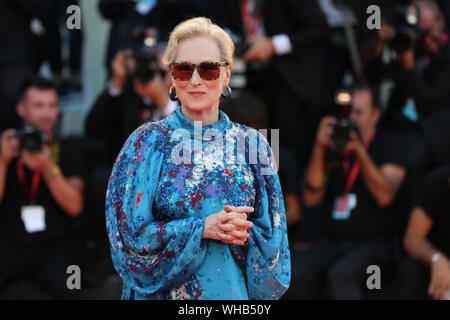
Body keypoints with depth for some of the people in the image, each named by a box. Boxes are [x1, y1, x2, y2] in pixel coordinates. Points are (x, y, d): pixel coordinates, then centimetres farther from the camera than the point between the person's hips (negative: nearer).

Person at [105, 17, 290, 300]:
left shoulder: (252, 145, 2)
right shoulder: (148, 142, -4)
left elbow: (273, 235, 2)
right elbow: (131, 234, -9)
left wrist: (244, 232, -19)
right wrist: (202, 228, -19)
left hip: (236, 290, 2)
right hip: (166, 292, -2)